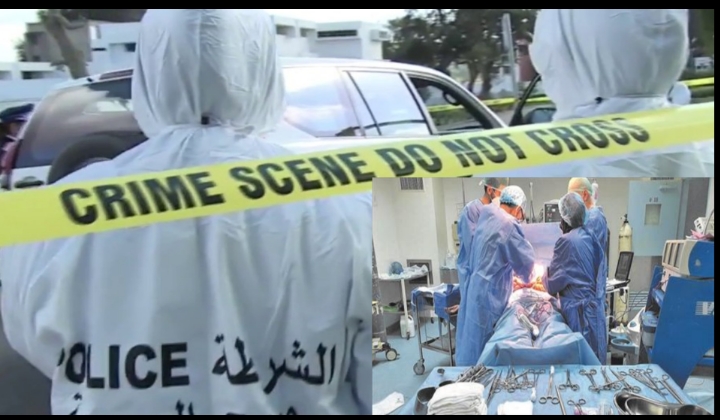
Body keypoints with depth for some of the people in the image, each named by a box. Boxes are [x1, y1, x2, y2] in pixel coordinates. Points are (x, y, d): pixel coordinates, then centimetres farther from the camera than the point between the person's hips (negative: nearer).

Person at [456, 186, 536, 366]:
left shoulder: (486, 215, 6)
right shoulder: (508, 225, -17)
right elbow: (525, 260, -8)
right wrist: (526, 278, 14)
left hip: (475, 286, 8)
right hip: (488, 293, -8)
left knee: (472, 340, 16)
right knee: (480, 345, 2)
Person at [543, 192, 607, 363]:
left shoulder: (566, 241, -16)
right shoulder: (590, 237, 6)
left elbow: (555, 280, -9)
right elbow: (600, 269, 14)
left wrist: (544, 279, 11)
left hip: (577, 306, -7)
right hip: (594, 303, 7)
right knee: (593, 355, 14)